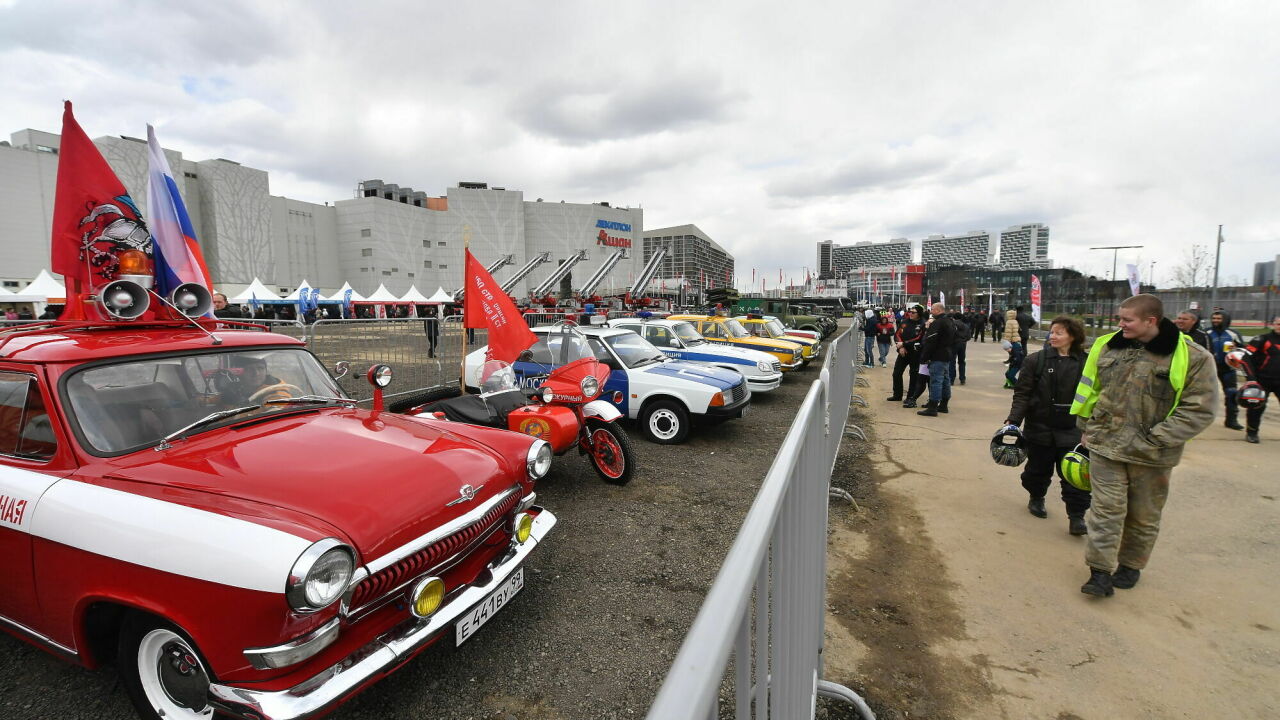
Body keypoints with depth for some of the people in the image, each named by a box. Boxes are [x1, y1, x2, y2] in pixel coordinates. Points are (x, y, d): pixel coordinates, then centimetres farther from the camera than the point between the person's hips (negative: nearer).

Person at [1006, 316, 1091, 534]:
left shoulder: (1085, 363, -2)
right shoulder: (1036, 360, -6)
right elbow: (1022, 393, -7)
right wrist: (1013, 420, -15)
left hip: (1072, 430, 0)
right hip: (1040, 427, 0)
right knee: (1038, 468, 16)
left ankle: (1076, 516, 12)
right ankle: (1036, 498, 39)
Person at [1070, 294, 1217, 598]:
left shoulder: (1193, 358, -11)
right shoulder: (1107, 347, -1)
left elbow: (1199, 410, -11)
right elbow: (1089, 391, 10)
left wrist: (1154, 439, -17)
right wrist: (1087, 429, 9)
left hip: (1152, 456, -1)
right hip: (1105, 446, 1)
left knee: (1144, 515, 16)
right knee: (1106, 509, 2)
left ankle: (1130, 565, 35)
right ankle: (1101, 571, 7)